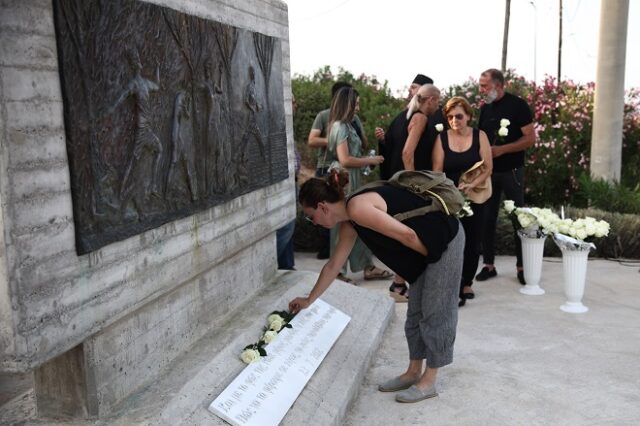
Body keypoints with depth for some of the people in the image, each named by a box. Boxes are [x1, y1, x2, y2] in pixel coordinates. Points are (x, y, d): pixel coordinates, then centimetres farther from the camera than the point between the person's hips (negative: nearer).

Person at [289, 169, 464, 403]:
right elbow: (333, 266, 16)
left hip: (446, 238, -9)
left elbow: (407, 235, -24)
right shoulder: (350, 224, 6)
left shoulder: (357, 209, -24)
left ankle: (429, 381, 12)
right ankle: (414, 372, 25)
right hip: (429, 247, 9)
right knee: (416, 312, 13)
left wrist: (432, 256, -7)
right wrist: (309, 300, 23)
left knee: (436, 312, 1)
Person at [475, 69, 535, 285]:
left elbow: (530, 138, -12)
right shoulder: (485, 109, 9)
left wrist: (501, 150, -20)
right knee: (487, 218, 5)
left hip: (512, 171, -5)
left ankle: (521, 266, 11)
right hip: (488, 171, 5)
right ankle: (488, 265, 14)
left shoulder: (517, 105, -8)